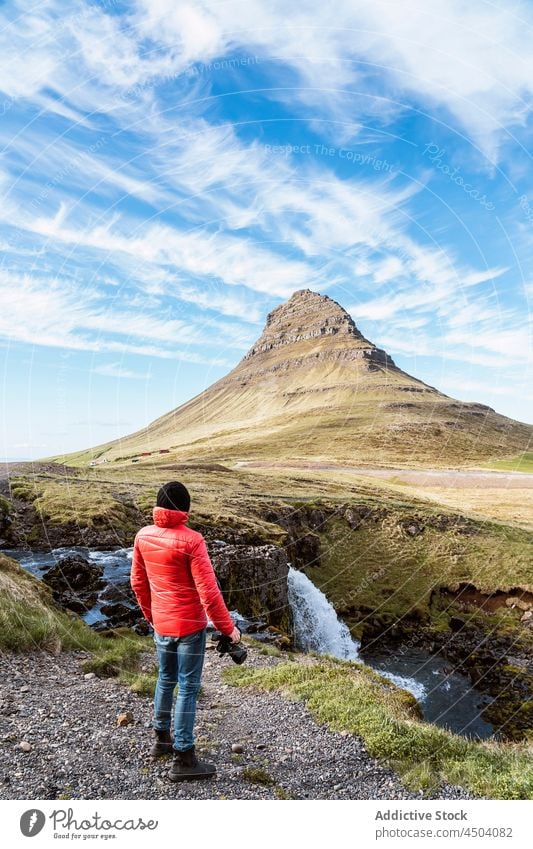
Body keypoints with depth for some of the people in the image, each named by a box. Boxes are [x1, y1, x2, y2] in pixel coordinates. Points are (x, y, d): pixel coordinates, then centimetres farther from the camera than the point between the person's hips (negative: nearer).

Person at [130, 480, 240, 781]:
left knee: (166, 680, 24)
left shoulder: (143, 536, -3)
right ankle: (183, 759, 15)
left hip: (161, 624, 6)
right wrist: (228, 627, -11)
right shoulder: (191, 540, -22)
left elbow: (138, 581, 8)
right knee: (188, 689, 5)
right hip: (189, 626, -6)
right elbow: (208, 591, -21)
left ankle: (161, 738, 40)